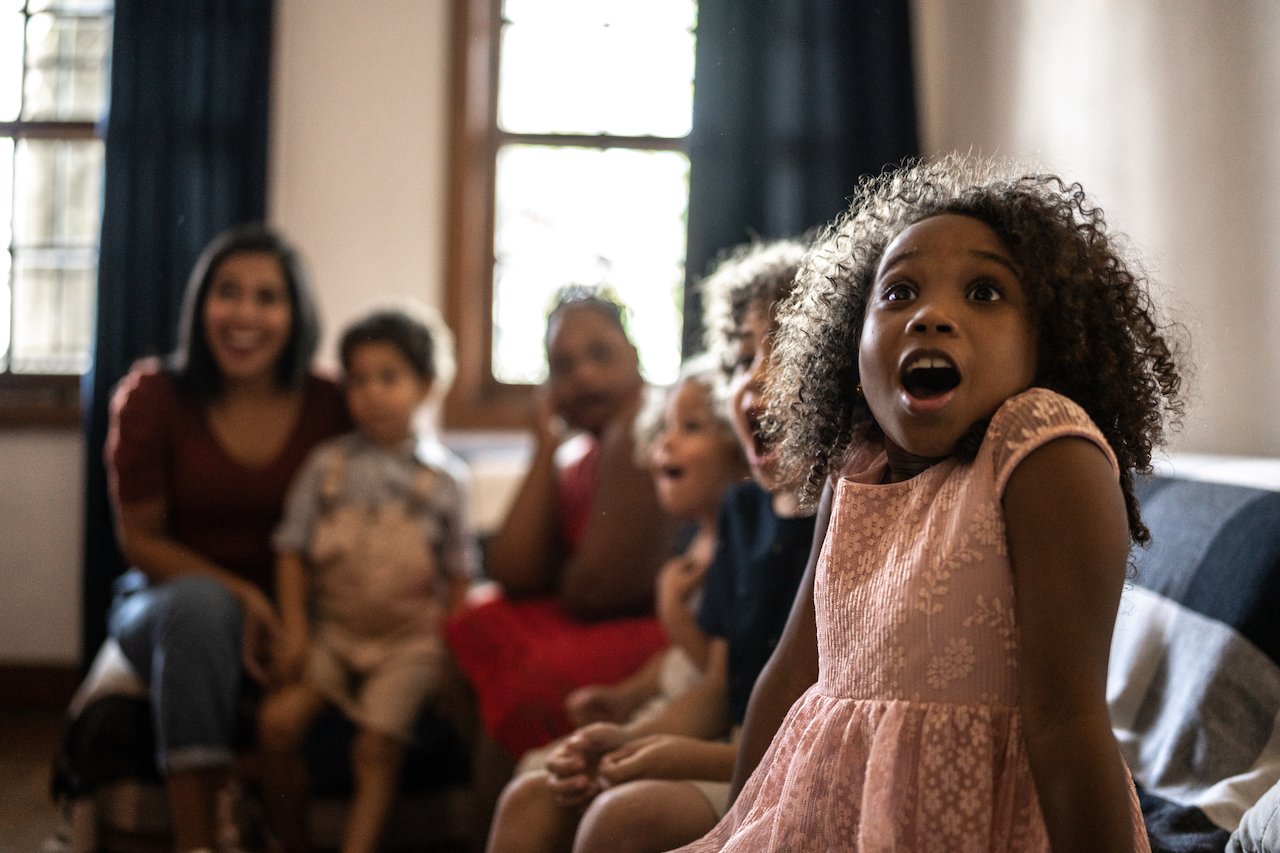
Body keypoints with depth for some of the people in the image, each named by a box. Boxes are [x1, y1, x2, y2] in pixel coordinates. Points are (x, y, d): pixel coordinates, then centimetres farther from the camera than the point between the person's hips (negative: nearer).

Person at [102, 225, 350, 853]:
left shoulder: (329, 407, -4)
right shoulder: (152, 395, -6)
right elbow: (140, 540, -4)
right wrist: (236, 593, -19)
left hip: (283, 615, 1)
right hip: (164, 604, -1)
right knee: (199, 602, -36)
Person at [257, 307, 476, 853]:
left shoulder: (439, 483, 1)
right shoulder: (327, 465, 3)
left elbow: (458, 574, 5)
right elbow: (293, 551, 3)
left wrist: (449, 646, -3)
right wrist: (294, 630, -5)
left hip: (407, 642, -1)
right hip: (332, 632, 2)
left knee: (378, 749, -17)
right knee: (278, 721, -15)